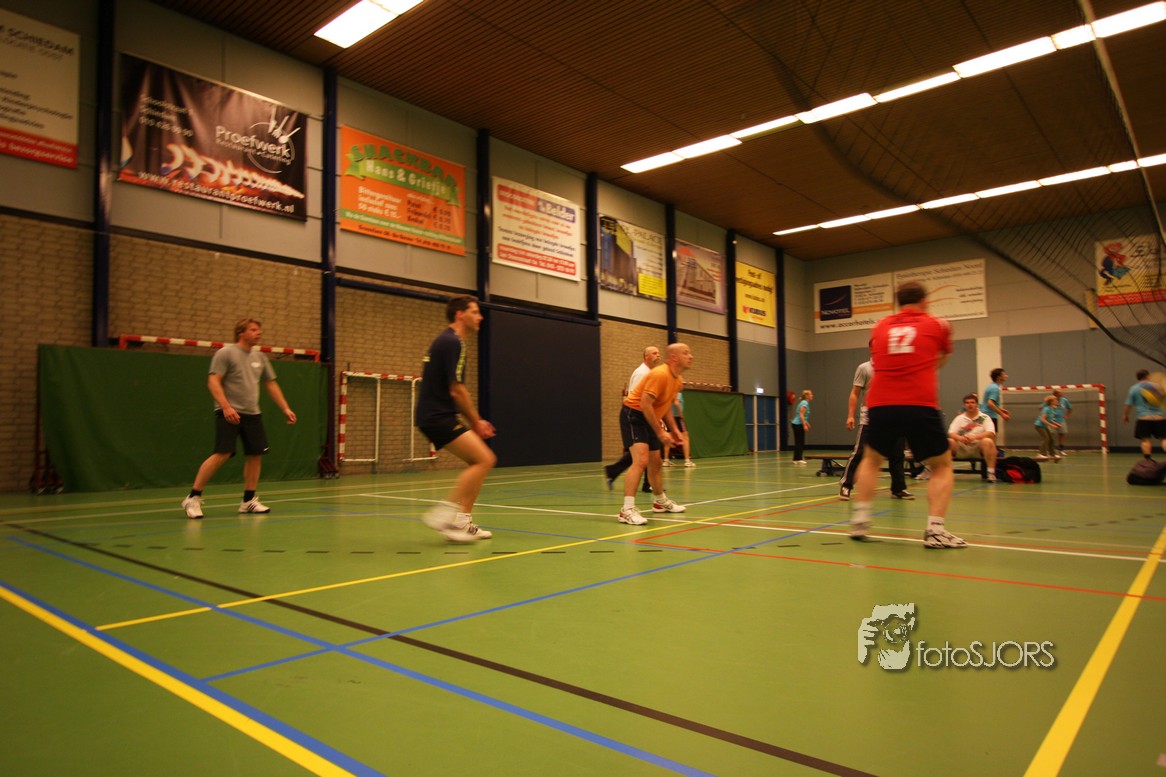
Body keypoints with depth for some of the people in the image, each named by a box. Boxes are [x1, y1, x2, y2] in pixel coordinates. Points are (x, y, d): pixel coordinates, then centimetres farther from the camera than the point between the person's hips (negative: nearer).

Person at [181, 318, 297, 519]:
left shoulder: (260, 357, 15)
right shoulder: (225, 353, -4)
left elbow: (271, 385, 20)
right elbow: (213, 382, -12)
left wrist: (285, 409, 11)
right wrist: (226, 407, -25)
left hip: (252, 414, 7)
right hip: (229, 414, -7)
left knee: (256, 454, 2)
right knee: (222, 454, -15)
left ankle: (248, 501, 14)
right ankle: (193, 498, -3)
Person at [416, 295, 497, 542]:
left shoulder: (446, 341, 19)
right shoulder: (453, 342, -12)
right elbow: (457, 391, -16)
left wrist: (475, 422, 17)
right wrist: (476, 422, -4)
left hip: (438, 415, 10)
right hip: (438, 417, -10)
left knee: (478, 462, 11)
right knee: (485, 459, -15)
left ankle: (464, 522, 13)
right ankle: (444, 512, -14)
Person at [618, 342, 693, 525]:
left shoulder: (678, 380, 8)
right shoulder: (660, 374, -23)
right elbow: (645, 403, -27)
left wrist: (674, 429, 11)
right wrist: (660, 432, -23)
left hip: (649, 418, 10)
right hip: (633, 415, -10)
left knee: (655, 462, 18)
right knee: (641, 460, -23)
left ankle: (660, 502, 38)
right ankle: (627, 510, -24)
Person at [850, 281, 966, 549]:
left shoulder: (880, 327, 14)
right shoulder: (937, 325, 11)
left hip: (880, 405, 2)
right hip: (920, 406, -2)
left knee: (871, 460, 24)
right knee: (942, 466, 15)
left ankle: (859, 520, 18)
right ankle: (935, 529, 1)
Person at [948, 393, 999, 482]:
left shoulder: (984, 417, 6)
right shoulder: (959, 418, 11)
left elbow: (991, 433, -10)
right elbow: (951, 433, -1)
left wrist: (974, 437, -27)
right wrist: (960, 438, -25)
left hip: (979, 448, -1)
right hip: (962, 450, 1)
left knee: (988, 441, -33)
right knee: (949, 442, -27)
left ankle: (991, 472, -30)